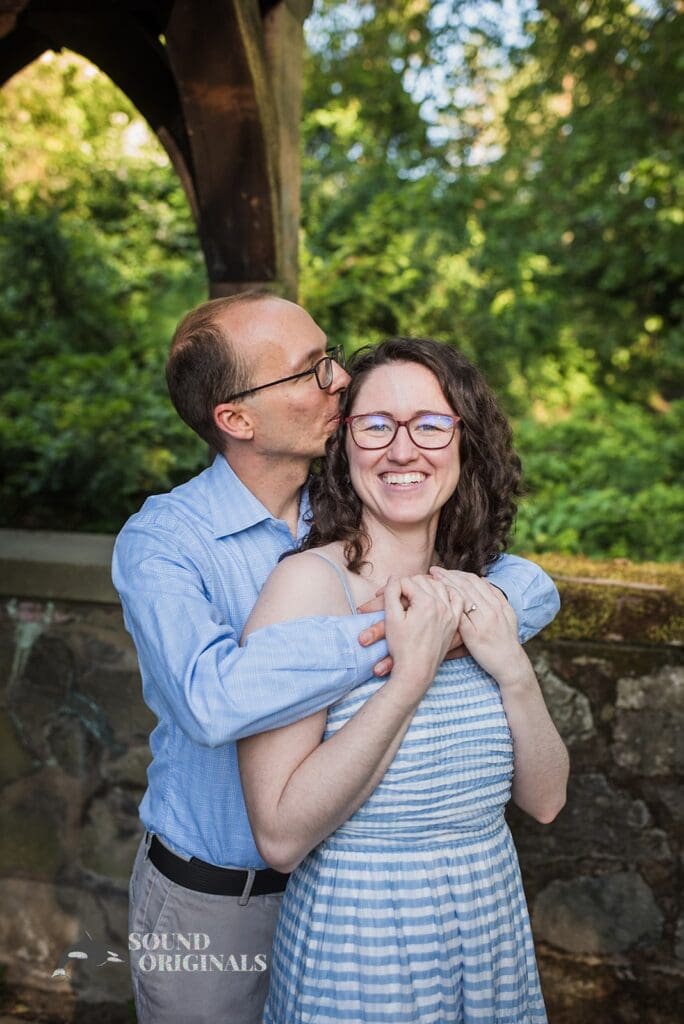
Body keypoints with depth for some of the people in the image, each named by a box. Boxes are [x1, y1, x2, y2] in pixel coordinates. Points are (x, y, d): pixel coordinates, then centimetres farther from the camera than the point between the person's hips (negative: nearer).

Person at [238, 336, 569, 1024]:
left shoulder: (473, 598, -1)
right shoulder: (309, 583, -19)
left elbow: (544, 800, 1)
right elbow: (280, 837, -24)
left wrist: (514, 673, -15)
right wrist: (410, 676, -27)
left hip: (495, 938, 6)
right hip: (358, 955, -5)